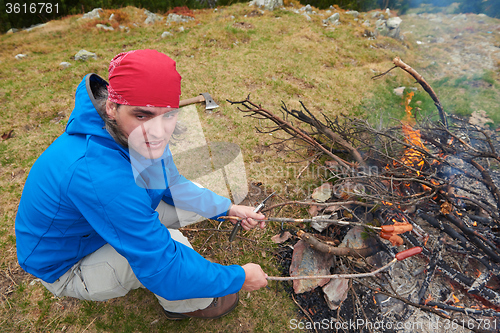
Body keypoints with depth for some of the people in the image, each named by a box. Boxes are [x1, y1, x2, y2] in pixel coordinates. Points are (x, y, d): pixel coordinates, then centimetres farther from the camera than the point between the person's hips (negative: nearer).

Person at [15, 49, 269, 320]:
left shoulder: (136, 135, -18)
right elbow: (164, 272, -37)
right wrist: (239, 278, -23)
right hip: (67, 267, -6)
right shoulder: (96, 174, -42)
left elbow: (171, 185, -1)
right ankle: (187, 304, 3)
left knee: (198, 198, 1)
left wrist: (227, 208, -10)